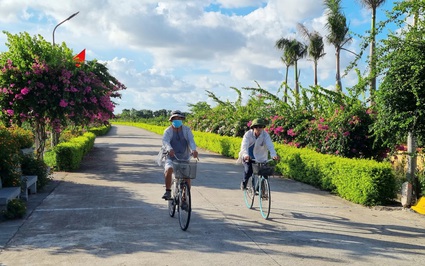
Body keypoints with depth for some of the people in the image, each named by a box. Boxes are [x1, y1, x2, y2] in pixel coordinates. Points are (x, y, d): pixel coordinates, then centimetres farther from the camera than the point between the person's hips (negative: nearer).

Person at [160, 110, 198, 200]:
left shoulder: (187, 129, 2)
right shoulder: (168, 131, -1)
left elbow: (191, 140, -14)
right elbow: (165, 141, -21)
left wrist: (194, 150, -36)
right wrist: (169, 149, -44)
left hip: (184, 158, 1)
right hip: (171, 158, -1)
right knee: (168, 170, -29)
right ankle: (168, 192, -15)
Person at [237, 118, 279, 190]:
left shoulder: (265, 134, -16)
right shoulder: (248, 134, -19)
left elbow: (270, 145, -29)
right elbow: (244, 146, -32)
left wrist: (274, 155, -48)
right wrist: (246, 155, -52)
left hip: (260, 157, 2)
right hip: (248, 157, -1)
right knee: (248, 171, -19)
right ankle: (244, 183, 12)